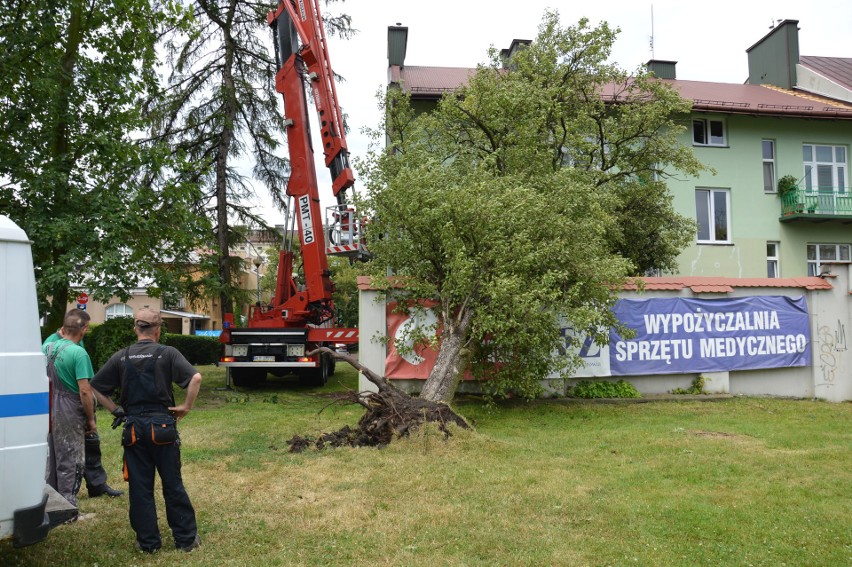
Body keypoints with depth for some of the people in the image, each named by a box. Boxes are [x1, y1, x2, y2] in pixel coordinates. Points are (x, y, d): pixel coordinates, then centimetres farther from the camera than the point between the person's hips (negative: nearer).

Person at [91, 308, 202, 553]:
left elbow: (95, 388, 6)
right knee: (173, 485, 7)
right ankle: (186, 538, 15)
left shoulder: (121, 357, 4)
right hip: (162, 427, -2)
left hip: (133, 428, 2)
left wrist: (116, 410, 10)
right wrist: (186, 406, -8)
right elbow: (195, 378, -19)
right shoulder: (167, 354, -6)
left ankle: (148, 541, 17)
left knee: (140, 487, 10)